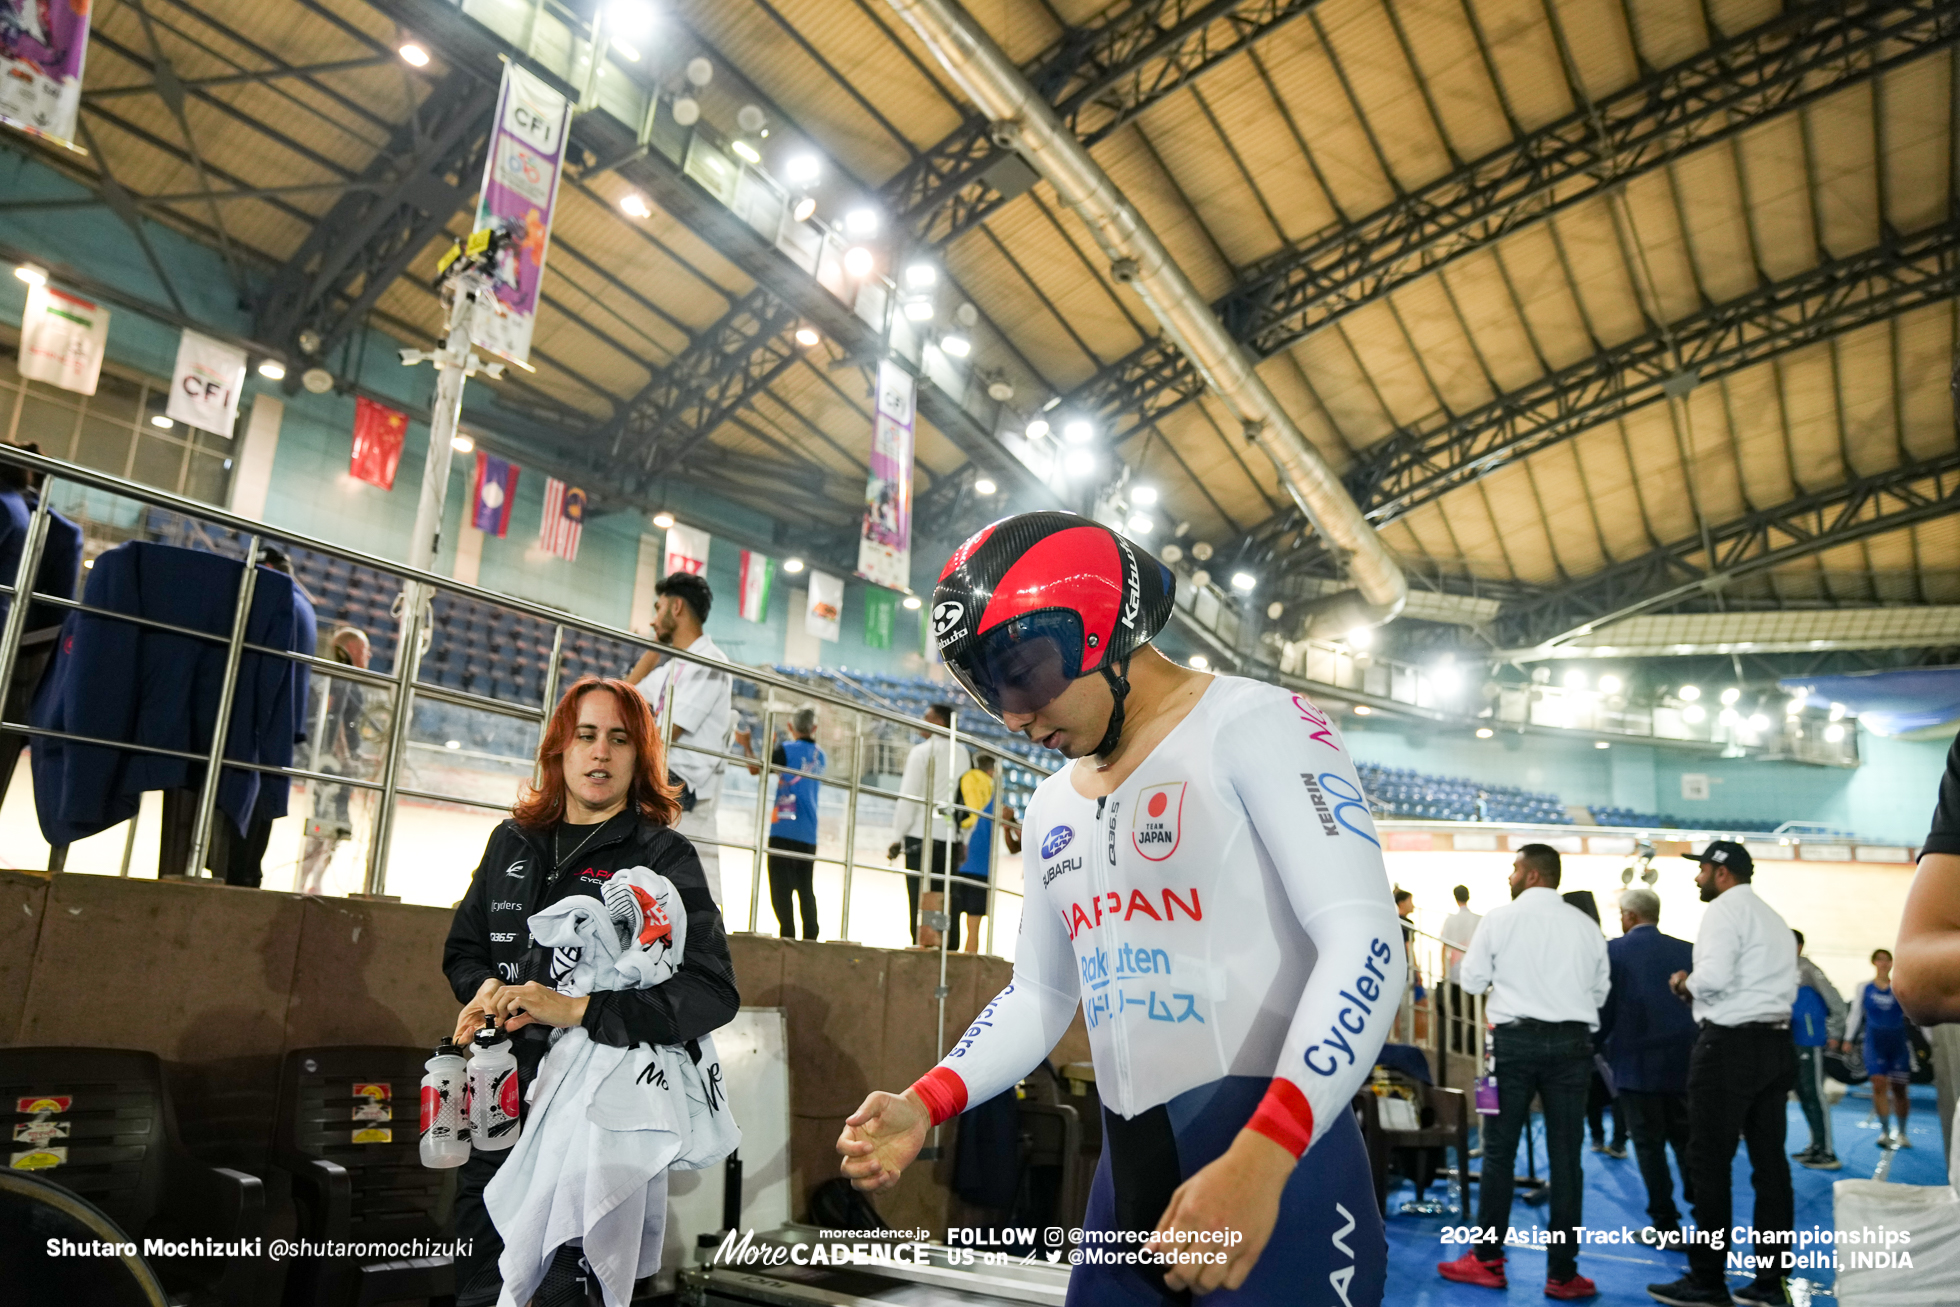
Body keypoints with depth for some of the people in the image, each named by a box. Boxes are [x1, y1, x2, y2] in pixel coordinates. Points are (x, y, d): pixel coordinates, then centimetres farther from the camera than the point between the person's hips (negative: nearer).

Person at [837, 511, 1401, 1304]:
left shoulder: (1255, 725, -10)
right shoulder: (1051, 808, 13)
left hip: (1283, 1161, -6)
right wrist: (925, 1104, 4)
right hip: (1130, 1177, 7)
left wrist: (1260, 1161, -30)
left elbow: (1364, 945, -20)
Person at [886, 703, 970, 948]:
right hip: (950, 837, 5)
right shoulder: (963, 754, 10)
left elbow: (908, 798, -7)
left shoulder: (922, 751, -5)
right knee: (941, 900, 8)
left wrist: (897, 838, -2)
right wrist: (963, 838, 14)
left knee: (921, 901, -3)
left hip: (922, 835, -5)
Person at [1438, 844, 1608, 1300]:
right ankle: (1562, 1273, 11)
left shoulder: (1500, 918, -4)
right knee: (1565, 1157, 6)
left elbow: (1472, 979, -1)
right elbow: (1601, 990, 8)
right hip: (1572, 1042, 2)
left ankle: (1488, 1261, 14)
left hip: (1516, 1039, -2)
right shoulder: (1586, 926, 4)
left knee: (1499, 1151, 7)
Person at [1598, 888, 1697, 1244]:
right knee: (1686, 1138, 16)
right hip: (1683, 1061, 4)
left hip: (1636, 1062, -4)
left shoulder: (1614, 952, -7)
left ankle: (1665, 1226, 9)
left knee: (1649, 1143, 5)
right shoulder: (1687, 951, 4)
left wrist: (1595, 1046, 8)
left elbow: (1603, 1008, -7)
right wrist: (1694, 1046, 18)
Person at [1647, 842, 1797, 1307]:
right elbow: (1786, 988, 15)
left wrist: (1684, 984, -2)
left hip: (1729, 1044, -9)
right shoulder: (1775, 919, 19)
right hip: (1775, 1043, 9)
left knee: (1710, 1164, -2)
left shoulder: (1724, 908, -8)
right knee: (1770, 1162, 9)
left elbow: (1714, 977, -22)